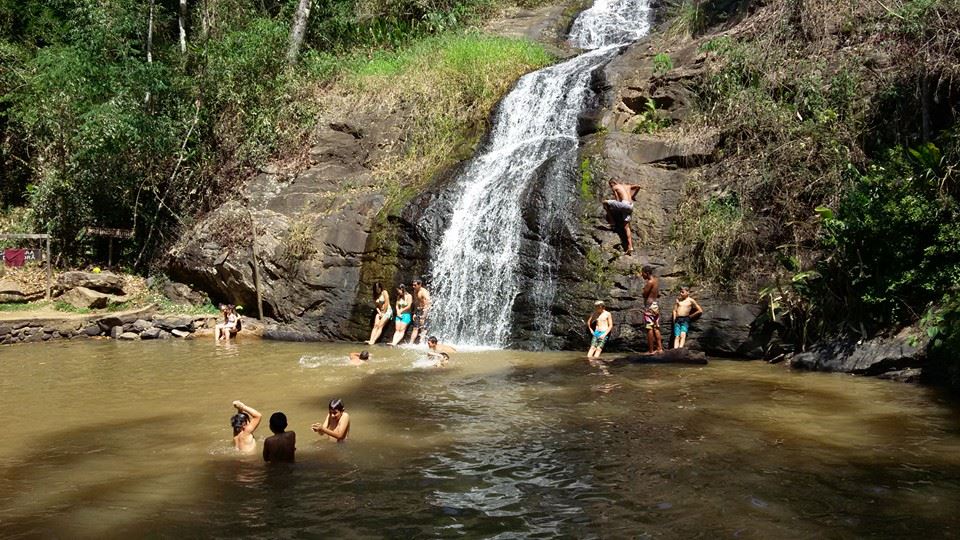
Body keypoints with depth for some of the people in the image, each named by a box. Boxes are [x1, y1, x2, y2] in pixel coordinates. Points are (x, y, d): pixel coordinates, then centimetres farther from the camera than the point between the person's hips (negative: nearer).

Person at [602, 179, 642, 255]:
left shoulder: (615, 187, 9)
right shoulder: (627, 186, 27)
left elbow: (618, 201, 1)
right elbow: (638, 186, 36)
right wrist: (633, 195, 43)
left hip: (624, 204, -7)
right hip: (630, 206, 7)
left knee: (605, 203, 5)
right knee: (626, 227, 8)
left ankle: (612, 222, 5)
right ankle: (630, 247, -4)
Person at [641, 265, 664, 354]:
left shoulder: (650, 282, -15)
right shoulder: (656, 281, 13)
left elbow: (644, 294, -14)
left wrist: (644, 289, 1)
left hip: (649, 305, -9)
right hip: (656, 304, 9)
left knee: (649, 328, -6)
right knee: (656, 328, 13)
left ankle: (651, 350, -7)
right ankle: (659, 348, 13)